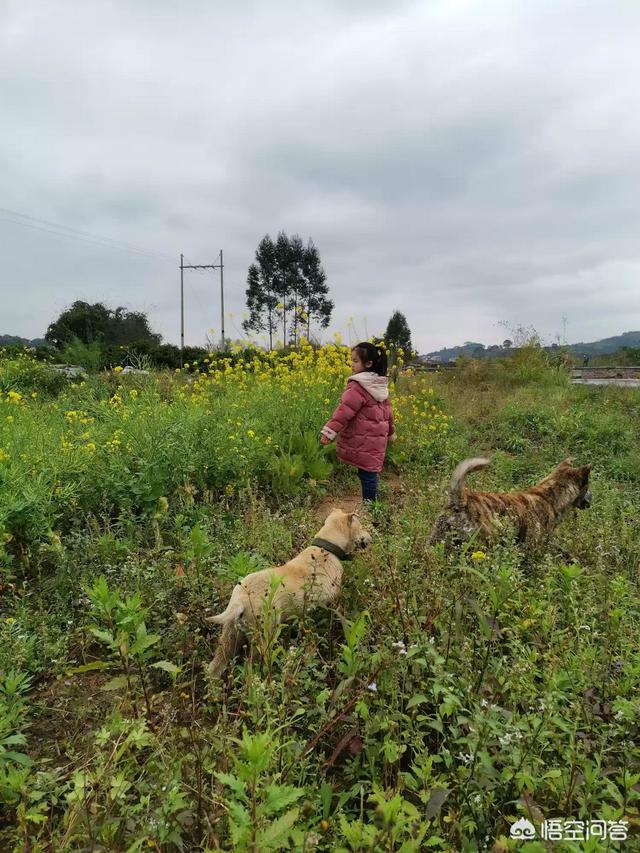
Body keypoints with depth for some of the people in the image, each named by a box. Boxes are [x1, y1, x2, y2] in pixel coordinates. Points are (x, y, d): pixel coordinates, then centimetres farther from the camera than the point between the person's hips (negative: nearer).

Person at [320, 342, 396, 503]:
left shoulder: (358, 386, -16)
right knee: (370, 472, 13)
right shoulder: (380, 385, 12)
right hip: (377, 438, 8)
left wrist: (329, 431, -30)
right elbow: (387, 410, 23)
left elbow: (344, 410, -25)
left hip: (363, 441, -8)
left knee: (366, 474, -3)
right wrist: (390, 432, 35)